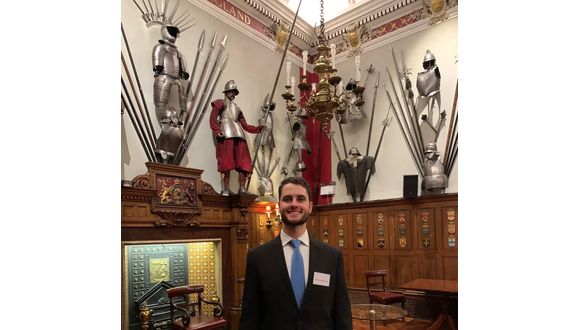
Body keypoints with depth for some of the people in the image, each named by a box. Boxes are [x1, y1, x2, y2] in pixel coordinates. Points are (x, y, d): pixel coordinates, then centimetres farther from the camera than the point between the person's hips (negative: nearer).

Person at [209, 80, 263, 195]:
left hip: (239, 134, 6)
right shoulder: (220, 103, 15)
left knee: (243, 162, -4)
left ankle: (242, 189, -3)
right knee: (226, 162, -10)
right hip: (226, 133, -6)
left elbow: (245, 125, 25)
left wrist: (258, 129, 11)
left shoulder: (237, 108, 32)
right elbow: (213, 118, -1)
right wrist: (217, 132, -17)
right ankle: (226, 189, -8)